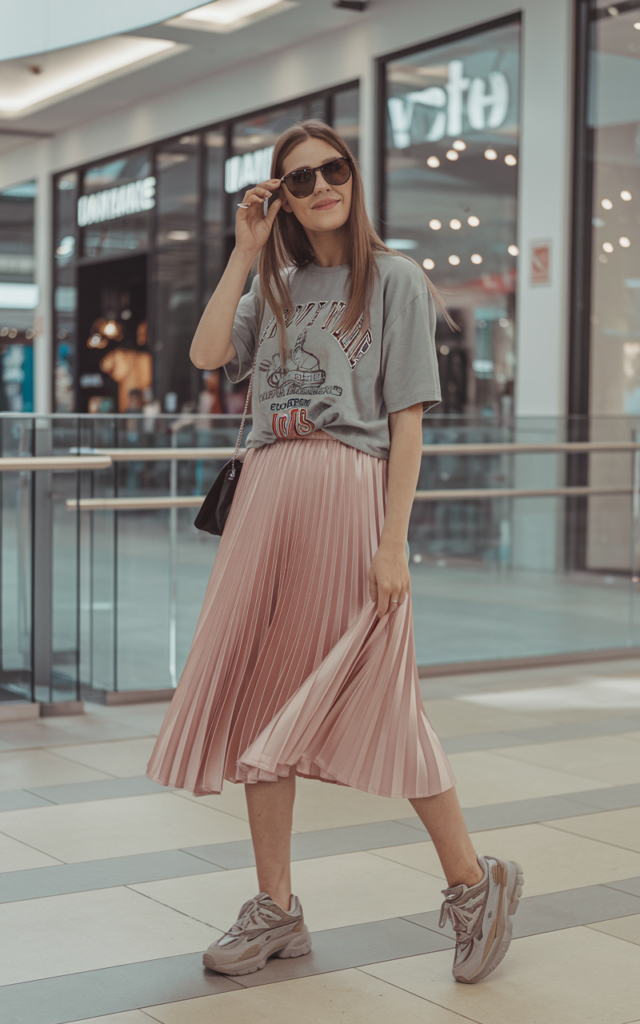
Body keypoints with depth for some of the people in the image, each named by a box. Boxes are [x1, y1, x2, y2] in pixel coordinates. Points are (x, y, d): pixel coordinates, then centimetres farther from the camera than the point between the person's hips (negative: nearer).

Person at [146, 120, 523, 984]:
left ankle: (476, 885, 14)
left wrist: (393, 542, -13)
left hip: (350, 494, -5)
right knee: (260, 698, 4)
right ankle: (276, 909, 15)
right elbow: (207, 353, 1)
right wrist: (244, 253, 3)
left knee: (377, 702, -3)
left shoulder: (394, 279, 2)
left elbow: (407, 419, -5)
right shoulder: (276, 288, 18)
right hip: (267, 496, 6)